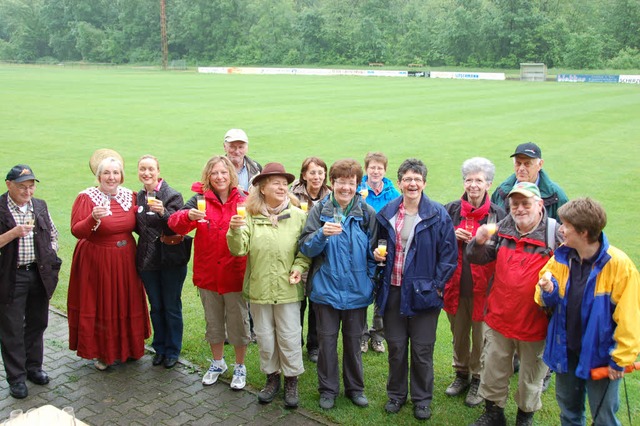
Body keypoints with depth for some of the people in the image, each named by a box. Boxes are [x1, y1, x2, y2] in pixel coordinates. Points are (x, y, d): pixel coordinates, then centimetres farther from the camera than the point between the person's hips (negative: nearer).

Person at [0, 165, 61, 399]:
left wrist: (50, 258, 3)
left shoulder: (40, 206, 6)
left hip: (39, 274, 5)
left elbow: (53, 235, 15)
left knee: (37, 323, 15)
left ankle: (33, 367, 32)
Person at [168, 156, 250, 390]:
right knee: (213, 321, 19)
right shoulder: (201, 199, -5)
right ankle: (217, 362, 40)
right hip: (208, 273, 2)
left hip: (235, 274, -2)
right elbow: (175, 223, -16)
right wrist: (188, 216, -38)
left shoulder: (243, 201, -7)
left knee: (238, 322, 11)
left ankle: (240, 367, 31)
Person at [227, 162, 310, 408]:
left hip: (288, 289, -1)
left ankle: (291, 380, 28)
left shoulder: (298, 216, -3)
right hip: (258, 288, 1)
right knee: (265, 337, 15)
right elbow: (239, 250, -8)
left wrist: (299, 267, -14)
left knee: (289, 337, 8)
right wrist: (235, 230, -26)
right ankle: (272, 377, 35)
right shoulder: (251, 216, -2)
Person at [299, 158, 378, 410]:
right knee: (327, 340, 10)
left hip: (357, 291, 1)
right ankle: (328, 389, 27)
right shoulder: (319, 211, -5)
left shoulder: (367, 213, -3)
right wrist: (322, 234, -28)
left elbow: (373, 251, 5)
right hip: (326, 289, 0)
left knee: (353, 340, 14)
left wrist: (369, 278, -1)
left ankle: (355, 387, 32)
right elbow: (306, 248, -10)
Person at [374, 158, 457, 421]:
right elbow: (379, 243, 19)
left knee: (422, 350, 8)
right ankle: (396, 393, 31)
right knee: (395, 347, 13)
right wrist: (377, 253, -3)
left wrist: (437, 285, -10)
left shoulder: (438, 215, -7)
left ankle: (422, 399, 26)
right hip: (393, 291, 3)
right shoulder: (387, 213, 4)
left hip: (423, 292, -3)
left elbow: (449, 254, -6)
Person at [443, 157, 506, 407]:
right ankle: (461, 374, 36)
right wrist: (452, 236, -8)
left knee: (480, 335, 7)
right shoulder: (451, 209, 4)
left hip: (483, 286, -3)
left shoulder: (498, 214, -4)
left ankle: (478, 380, 26)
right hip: (455, 283, 3)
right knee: (458, 333, 16)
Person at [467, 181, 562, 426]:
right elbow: (477, 259, 4)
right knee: (493, 371, 16)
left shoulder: (555, 234, -12)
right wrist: (479, 241, -17)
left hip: (535, 323, -3)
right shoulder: (502, 229, 0)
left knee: (531, 376, 17)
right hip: (499, 319, 3)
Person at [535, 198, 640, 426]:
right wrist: (548, 291, -17)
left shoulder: (619, 265, -20)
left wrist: (620, 360, -13)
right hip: (566, 351, 5)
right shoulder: (561, 258, -6)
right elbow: (548, 300, 6)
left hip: (600, 354, -5)